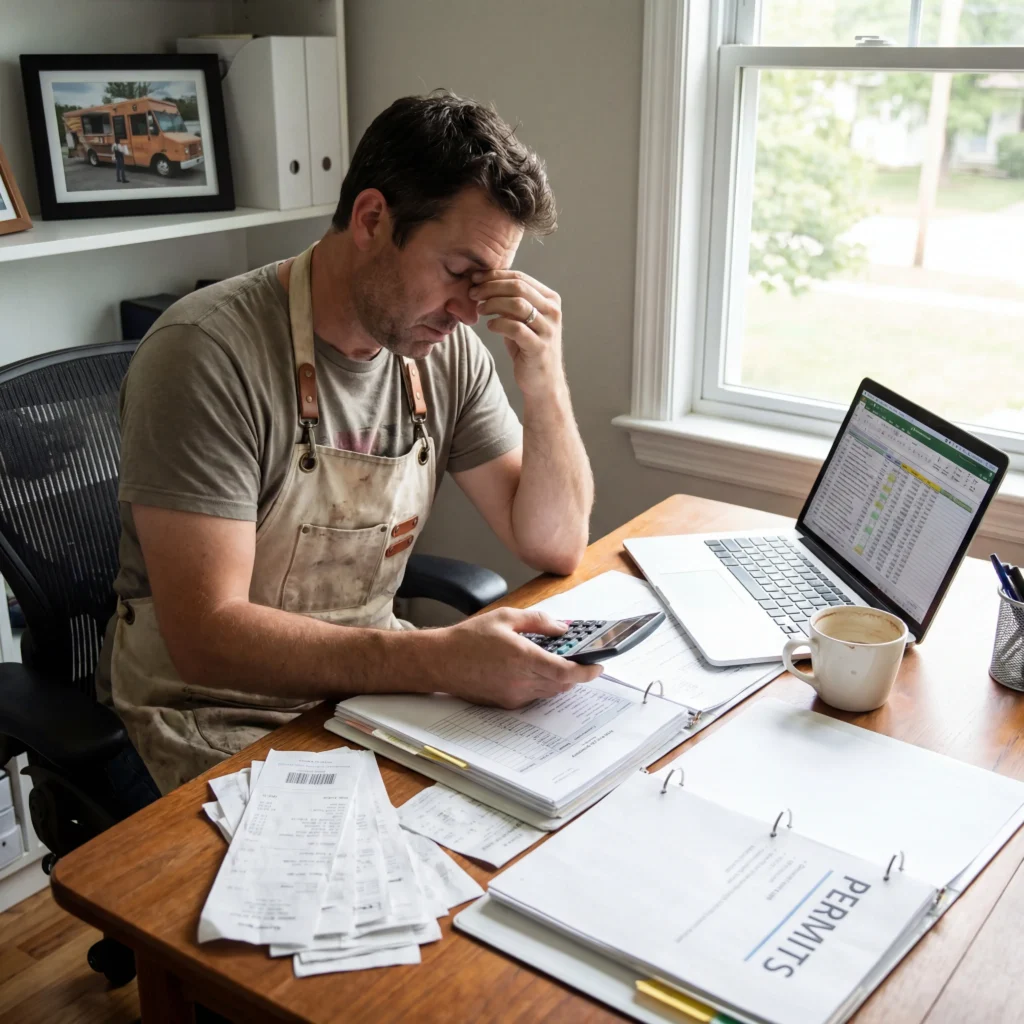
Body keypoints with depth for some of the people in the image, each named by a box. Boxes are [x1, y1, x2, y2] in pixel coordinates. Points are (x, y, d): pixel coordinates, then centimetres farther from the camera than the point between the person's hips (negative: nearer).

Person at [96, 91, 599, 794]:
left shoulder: (449, 350, -2)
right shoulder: (210, 353, -22)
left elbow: (557, 545, 0)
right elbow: (206, 636, -27)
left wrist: (545, 381, -16)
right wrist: (441, 659, -37)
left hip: (374, 676, 6)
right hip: (224, 718, -6)